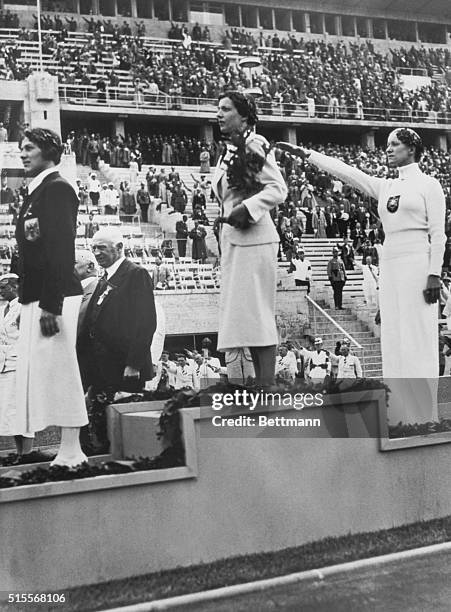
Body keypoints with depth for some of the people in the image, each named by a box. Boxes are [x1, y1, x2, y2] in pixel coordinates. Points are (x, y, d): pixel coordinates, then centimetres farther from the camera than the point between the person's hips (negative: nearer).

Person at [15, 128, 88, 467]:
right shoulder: (36, 191, 19)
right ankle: (69, 451, 15)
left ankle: (71, 453, 2)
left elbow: (60, 250, -17)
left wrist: (50, 305, -22)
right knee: (41, 372, 9)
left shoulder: (57, 188, -9)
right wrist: (32, 301, 14)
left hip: (54, 298, -9)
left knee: (57, 371, -6)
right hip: (37, 297, 9)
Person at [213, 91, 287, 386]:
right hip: (233, 238, 9)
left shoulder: (253, 144, -7)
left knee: (256, 312, -9)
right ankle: (261, 383, 17)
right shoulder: (230, 151, 17)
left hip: (253, 237, -9)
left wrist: (247, 209, -23)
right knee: (246, 316, 10)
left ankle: (268, 386, -5)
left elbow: (278, 189, -16)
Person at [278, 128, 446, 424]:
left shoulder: (428, 184, 2)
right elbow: (346, 171, 13)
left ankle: (425, 415, -2)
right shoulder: (385, 187, 17)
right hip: (389, 266, 6)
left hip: (418, 264, -6)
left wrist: (434, 274, -12)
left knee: (418, 339, -7)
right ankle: (402, 414, 9)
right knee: (394, 341, 4)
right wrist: (306, 154, 7)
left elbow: (438, 233, -4)